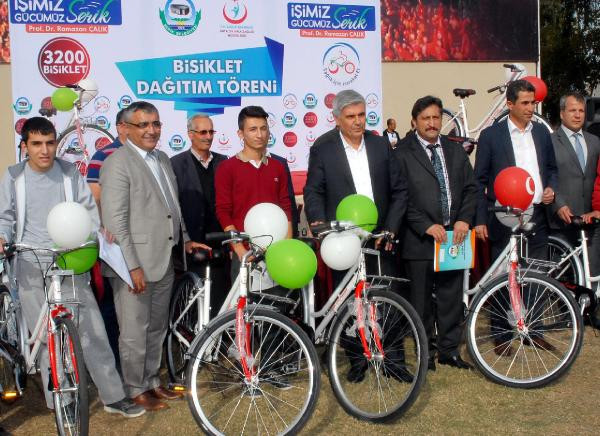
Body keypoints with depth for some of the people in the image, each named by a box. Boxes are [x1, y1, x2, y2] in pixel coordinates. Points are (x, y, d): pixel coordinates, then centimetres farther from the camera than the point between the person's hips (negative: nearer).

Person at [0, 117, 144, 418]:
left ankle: (113, 396, 11)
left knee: (93, 331, 0)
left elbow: (88, 211, 8)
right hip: (32, 268, 0)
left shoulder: (70, 173, 4)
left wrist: (96, 234, -10)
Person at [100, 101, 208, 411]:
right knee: (135, 332, 4)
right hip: (135, 264, -8)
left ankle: (152, 382, 33)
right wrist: (133, 267, -20)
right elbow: (115, 222, -18)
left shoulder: (162, 159, 13)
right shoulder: (118, 164, -13)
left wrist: (185, 239, 14)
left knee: (156, 329, 18)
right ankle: (135, 390, 19)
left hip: (164, 261, 8)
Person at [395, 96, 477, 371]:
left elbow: (470, 188, 11)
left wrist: (464, 219, -5)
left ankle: (448, 350, 23)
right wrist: (427, 226, -15)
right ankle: (426, 352, 19)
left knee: (451, 297, 9)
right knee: (422, 300, 5)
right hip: (419, 239, -4)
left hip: (454, 235, 4)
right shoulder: (402, 153, -5)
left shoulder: (455, 151, 13)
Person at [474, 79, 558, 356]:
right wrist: (479, 219, -7)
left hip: (536, 217, 4)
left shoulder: (542, 133, 10)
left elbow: (552, 168, 21)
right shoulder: (491, 135, -4)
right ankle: (501, 334, 14)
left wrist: (551, 188, -1)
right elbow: (479, 180, -3)